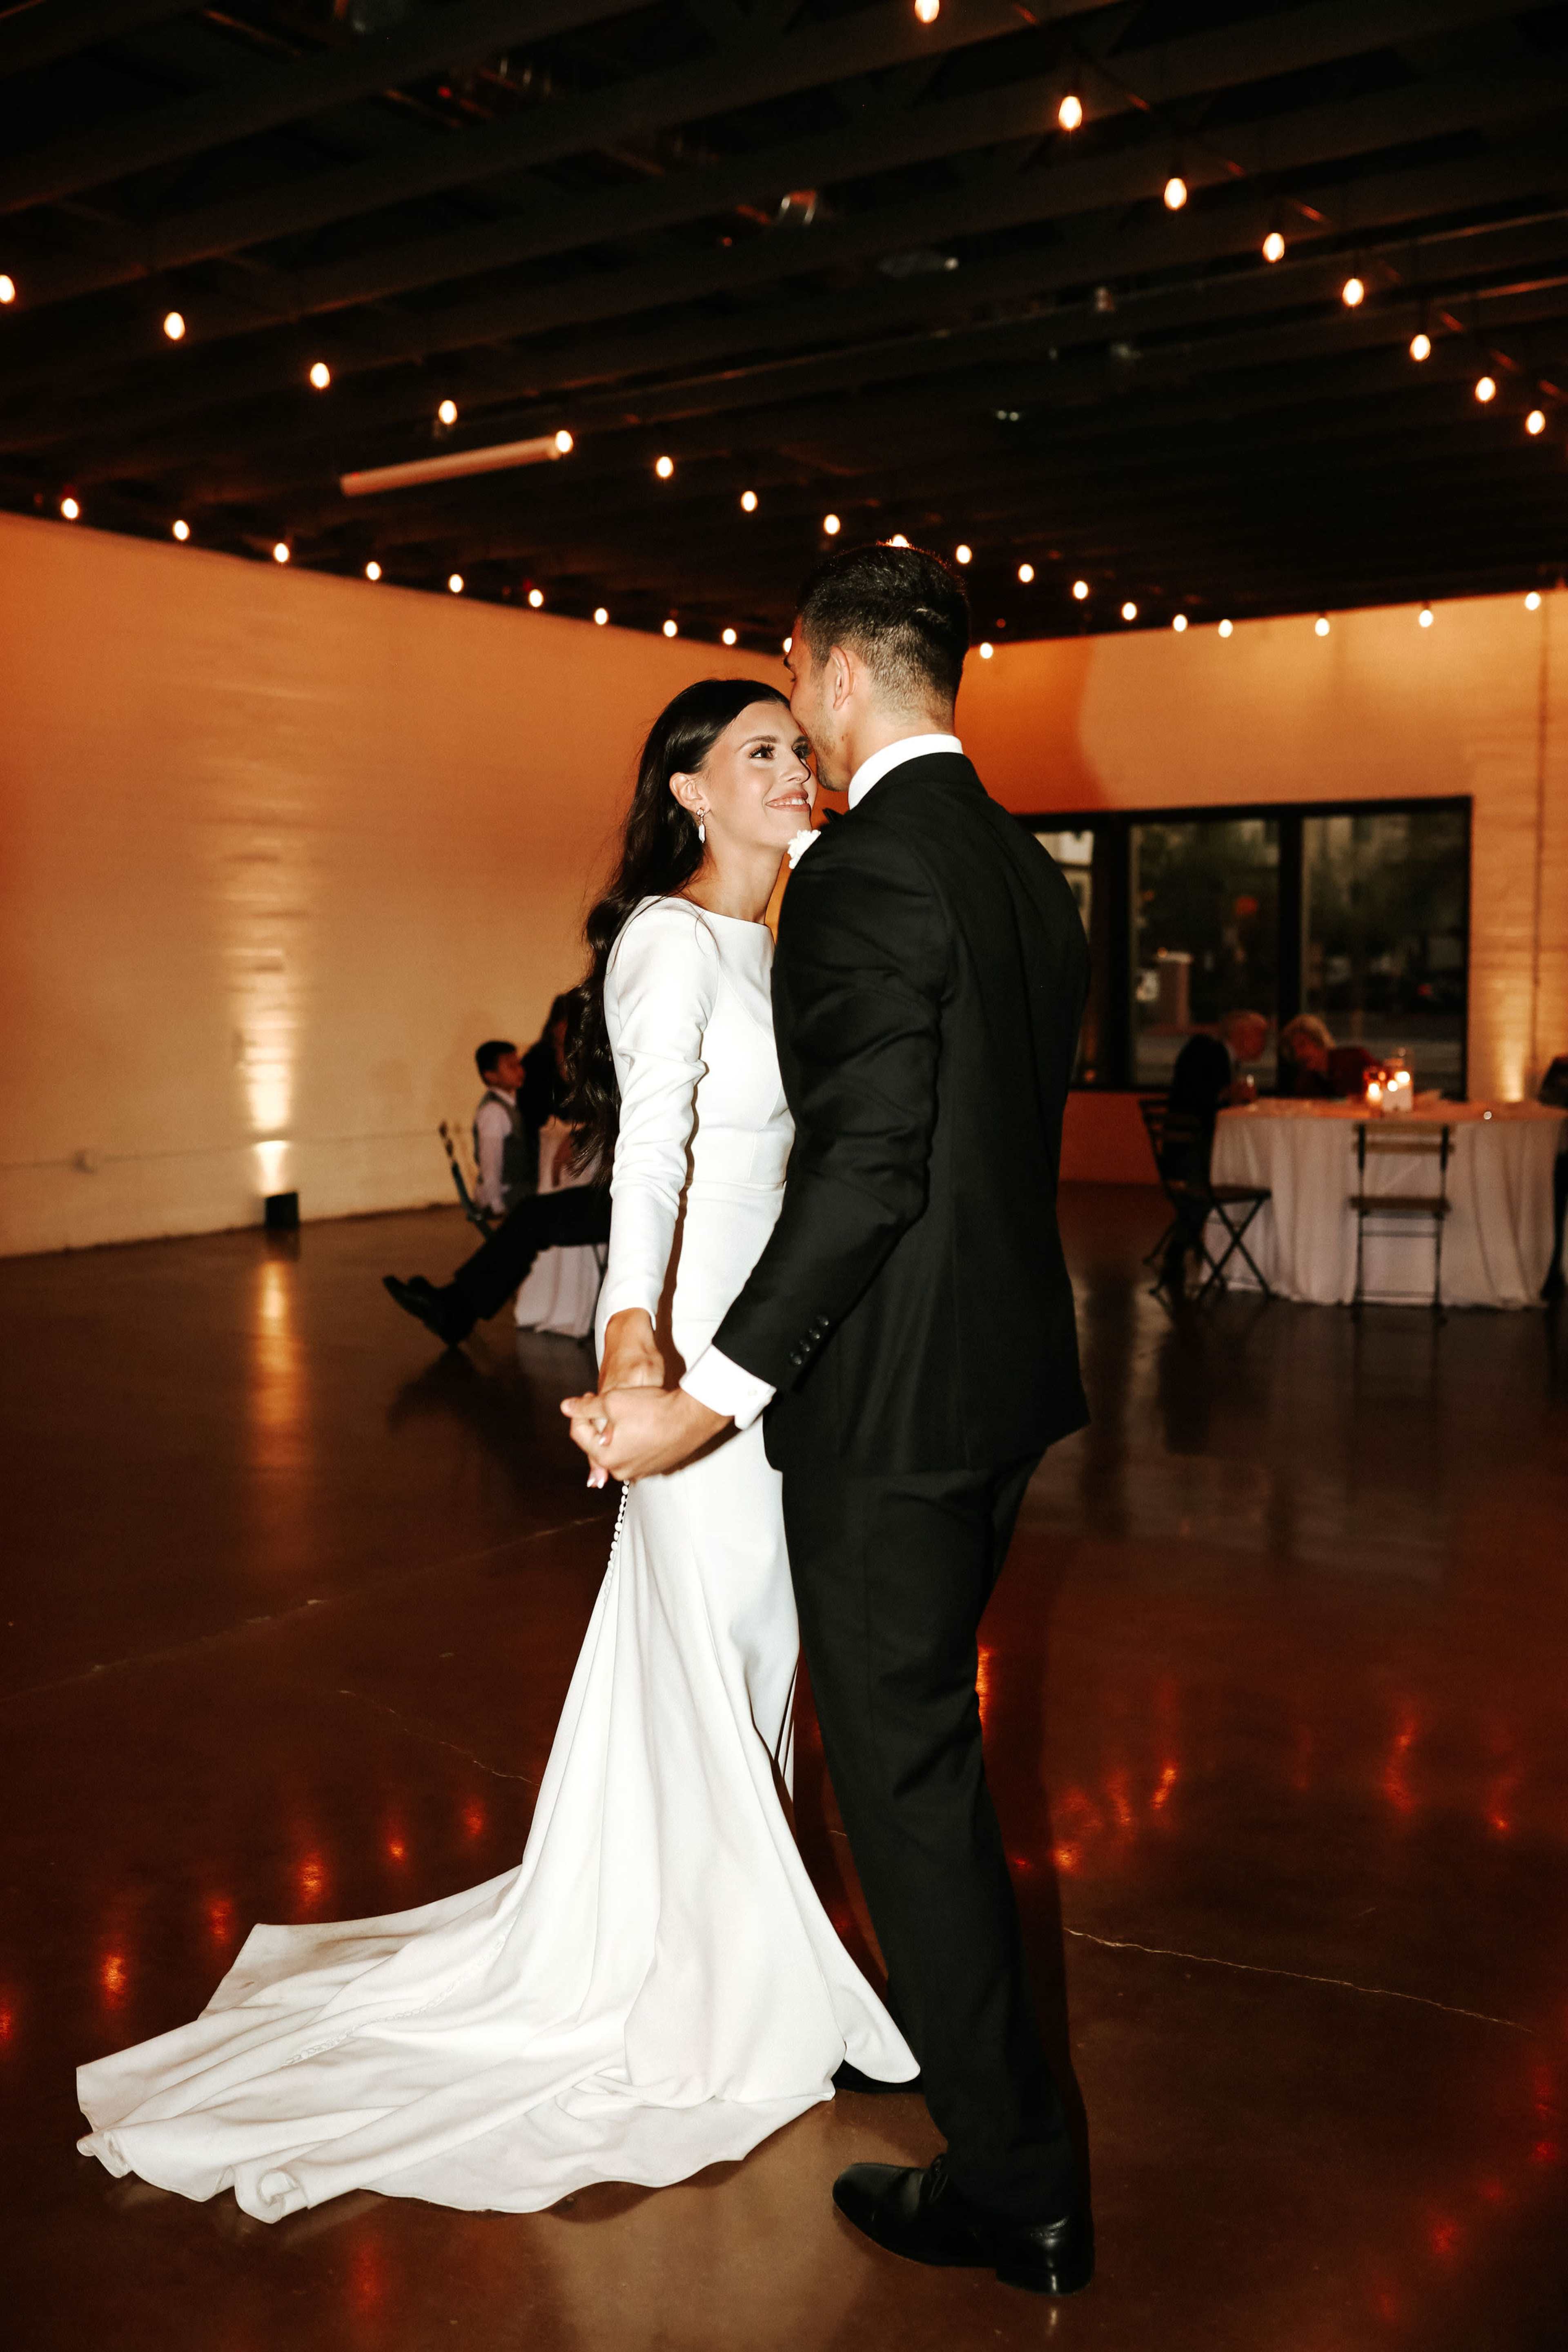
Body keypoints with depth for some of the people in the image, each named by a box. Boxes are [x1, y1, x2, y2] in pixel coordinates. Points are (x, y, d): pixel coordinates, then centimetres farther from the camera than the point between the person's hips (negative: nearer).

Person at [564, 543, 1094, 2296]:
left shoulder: (868, 865, -19)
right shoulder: (1026, 869, 10)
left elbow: (867, 1166, -25)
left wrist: (711, 1398, -24)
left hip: (891, 1395, -9)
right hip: (1002, 1376, 9)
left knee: (905, 1770, 3)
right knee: (926, 1740, 25)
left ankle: (1017, 2188, 17)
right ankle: (950, 2031, 46)